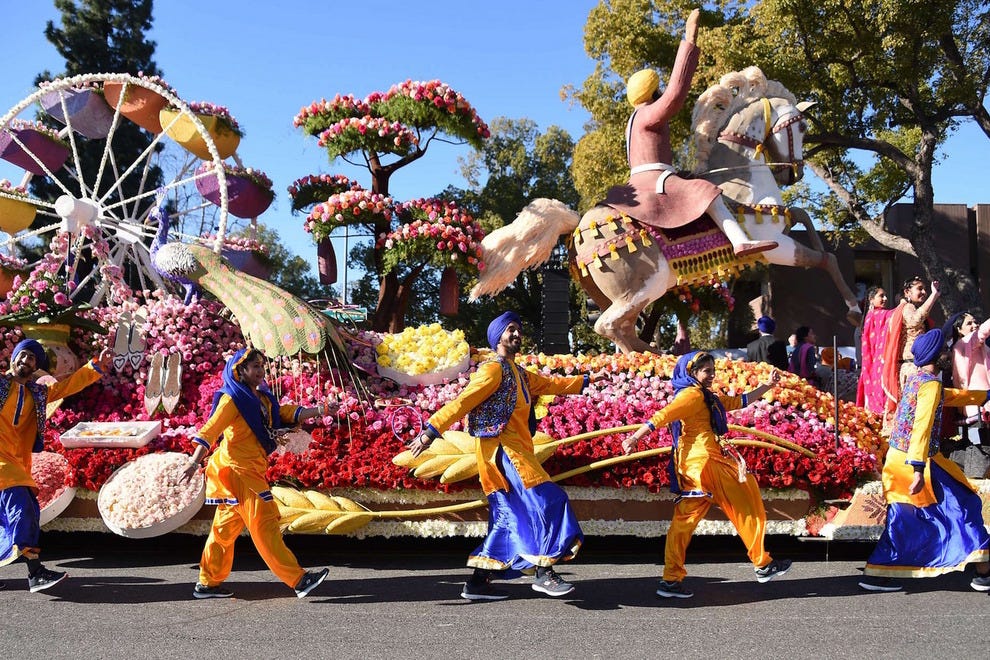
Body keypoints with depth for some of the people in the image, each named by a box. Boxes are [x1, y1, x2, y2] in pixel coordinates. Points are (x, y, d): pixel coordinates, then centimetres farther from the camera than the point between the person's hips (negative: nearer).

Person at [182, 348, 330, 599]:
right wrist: (195, 462, -25)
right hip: (237, 470, -9)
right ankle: (298, 580, -11)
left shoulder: (263, 398, 16)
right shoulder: (232, 399, -9)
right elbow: (210, 430, -15)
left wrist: (317, 411, -1)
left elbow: (288, 413, 13)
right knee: (265, 523, -10)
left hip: (251, 470, 9)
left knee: (226, 527, 13)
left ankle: (208, 583, 21)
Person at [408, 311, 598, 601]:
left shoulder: (519, 374, 21)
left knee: (509, 518, 8)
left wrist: (583, 381, 41)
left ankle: (478, 582, 10)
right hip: (503, 451, -9)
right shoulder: (493, 369, -8)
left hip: (515, 452, 9)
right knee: (547, 501, -10)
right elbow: (463, 401, -15)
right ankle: (544, 574, -6)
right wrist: (431, 431, -21)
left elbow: (550, 384, 34)